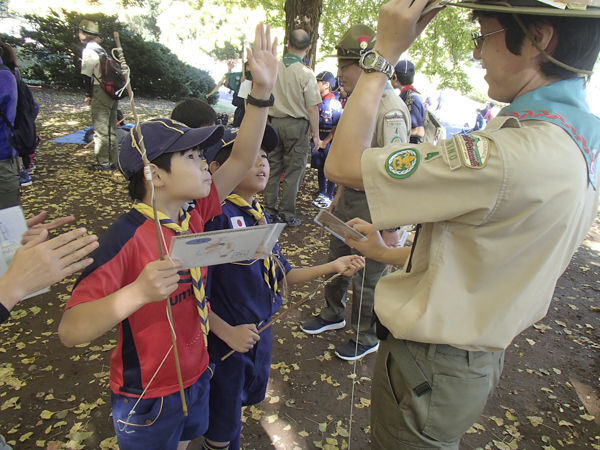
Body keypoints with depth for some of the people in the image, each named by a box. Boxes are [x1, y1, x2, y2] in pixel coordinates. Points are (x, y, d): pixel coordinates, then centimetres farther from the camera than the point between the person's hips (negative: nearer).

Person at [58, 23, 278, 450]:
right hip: (147, 399, -6)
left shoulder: (193, 213, -9)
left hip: (197, 375, 6)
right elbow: (70, 331, -29)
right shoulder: (124, 239, -29)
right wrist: (138, 292, -45)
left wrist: (262, 91, -16)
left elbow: (241, 161, -8)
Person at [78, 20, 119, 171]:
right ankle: (114, 161, 16)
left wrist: (88, 95, -1)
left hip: (101, 91, -9)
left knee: (100, 128, -3)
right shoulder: (100, 49, 19)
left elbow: (87, 75, -11)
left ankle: (103, 162, 0)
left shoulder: (89, 50, -7)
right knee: (111, 129, 12)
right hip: (112, 91, 9)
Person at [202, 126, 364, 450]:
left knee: (251, 395, 30)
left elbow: (282, 275, 7)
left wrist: (332, 266, 1)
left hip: (261, 329, 8)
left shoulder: (259, 215, 1)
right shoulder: (217, 215, -24)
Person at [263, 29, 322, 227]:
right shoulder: (306, 73, -12)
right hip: (296, 124, -4)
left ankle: (269, 209, 22)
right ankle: (287, 215, 9)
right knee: (293, 171, 4)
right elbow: (312, 108, -11)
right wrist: (316, 135, -1)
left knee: (273, 167, 13)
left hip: (274, 122, 5)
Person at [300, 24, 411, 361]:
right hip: (350, 197, 9)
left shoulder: (390, 111, -23)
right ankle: (334, 314, 48)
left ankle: (367, 338, 32)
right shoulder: (359, 101, 6)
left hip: (374, 205, -9)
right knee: (337, 260, 23)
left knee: (368, 276, 8)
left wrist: (390, 227, -22)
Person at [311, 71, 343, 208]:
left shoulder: (335, 103, -11)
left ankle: (329, 196, 13)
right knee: (320, 168, 12)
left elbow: (336, 126, -12)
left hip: (330, 140, -6)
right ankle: (321, 194, 25)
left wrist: (325, 142, -13)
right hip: (317, 138, 6)